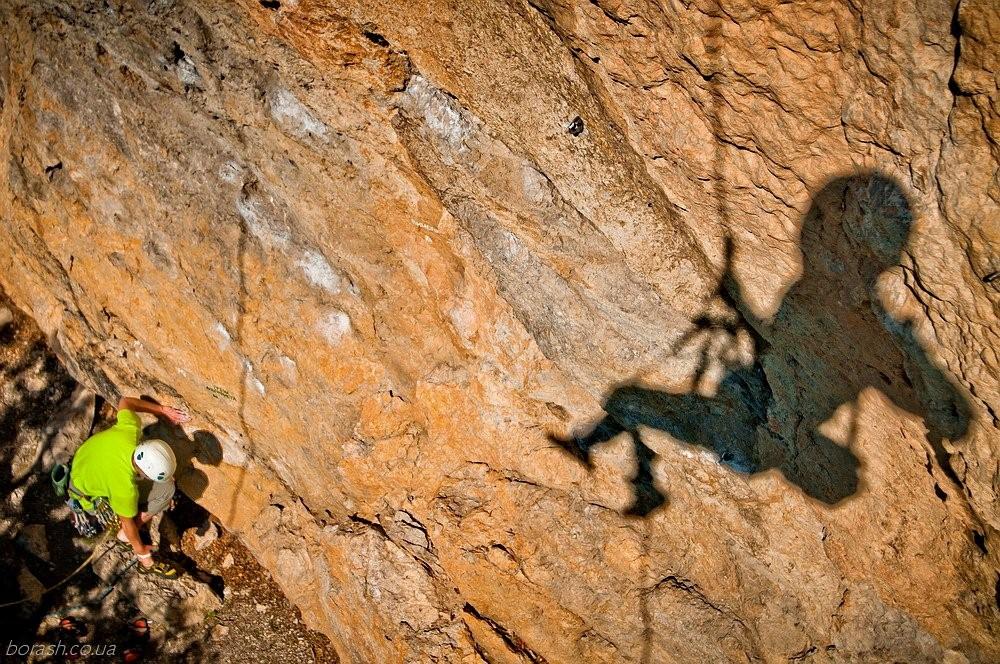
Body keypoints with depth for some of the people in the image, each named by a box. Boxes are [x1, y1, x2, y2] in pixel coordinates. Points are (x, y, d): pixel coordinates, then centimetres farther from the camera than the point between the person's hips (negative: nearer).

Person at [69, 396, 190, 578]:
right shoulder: (125, 488, -40)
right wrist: (142, 553, -7)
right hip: (88, 493, -7)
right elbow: (127, 522, -22)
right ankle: (125, 536, 2)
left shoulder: (130, 429, -32)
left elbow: (125, 402, -11)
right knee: (165, 490, -16)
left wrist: (162, 410, -6)